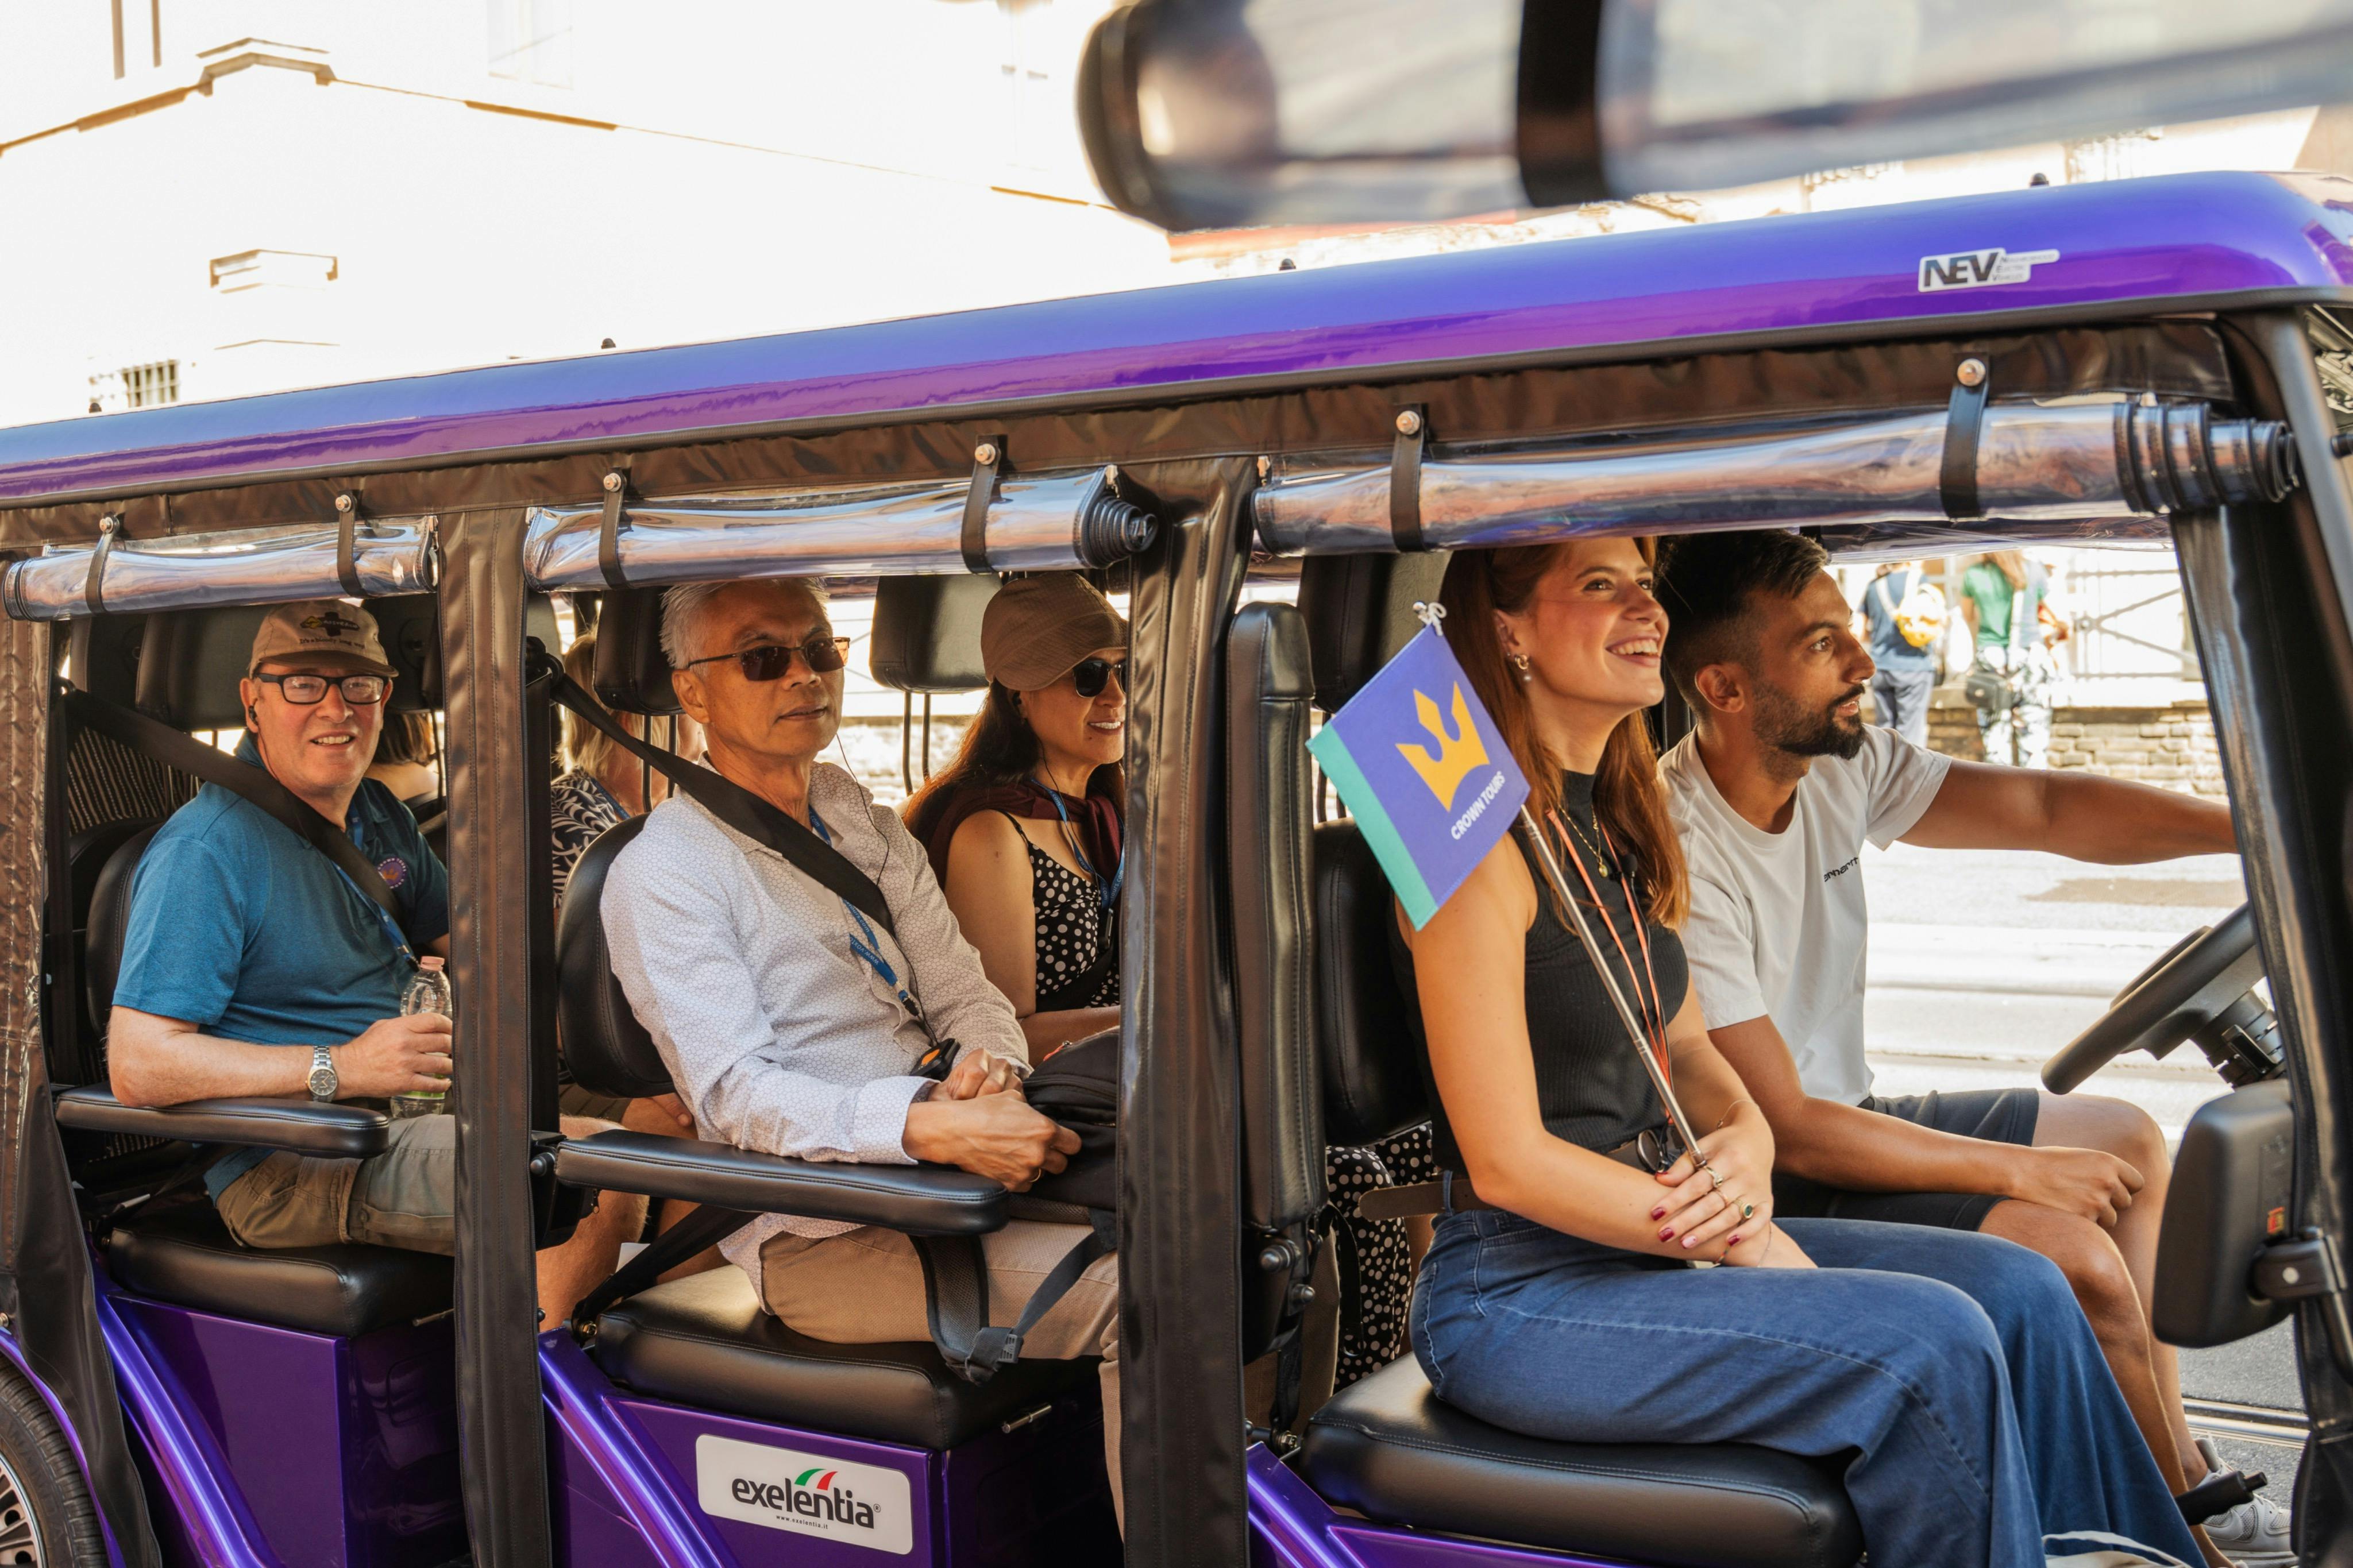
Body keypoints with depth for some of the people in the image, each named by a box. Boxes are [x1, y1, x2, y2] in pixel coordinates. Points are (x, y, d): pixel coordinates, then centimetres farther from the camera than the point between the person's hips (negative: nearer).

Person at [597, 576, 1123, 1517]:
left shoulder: (870, 828, 18)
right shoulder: (662, 872, -5)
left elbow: (964, 991, 14)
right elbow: (737, 1096, -15)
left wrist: (987, 1070, -11)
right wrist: (936, 1130, -30)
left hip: (952, 1166, 7)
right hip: (820, 1234, -7)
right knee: (1134, 1296, -27)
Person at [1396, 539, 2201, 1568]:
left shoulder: (1614, 826, 12)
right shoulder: (1481, 846, -17)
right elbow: (1506, 1162, -19)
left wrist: (1746, 1142, -5)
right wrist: (1750, 1244, -16)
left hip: (1648, 1234, 9)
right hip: (1515, 1294, -9)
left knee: (2017, 1291, 0)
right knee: (1930, 1344, -21)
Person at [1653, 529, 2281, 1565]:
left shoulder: (1836, 762, -3)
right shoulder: (1679, 856, -28)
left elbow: (2044, 809, 2)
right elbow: (1783, 1125, -26)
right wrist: (2021, 1172, -18)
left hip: (1836, 1124, 10)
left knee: (2126, 1143, 13)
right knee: (2076, 1257, -18)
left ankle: (2179, 1479, 17)